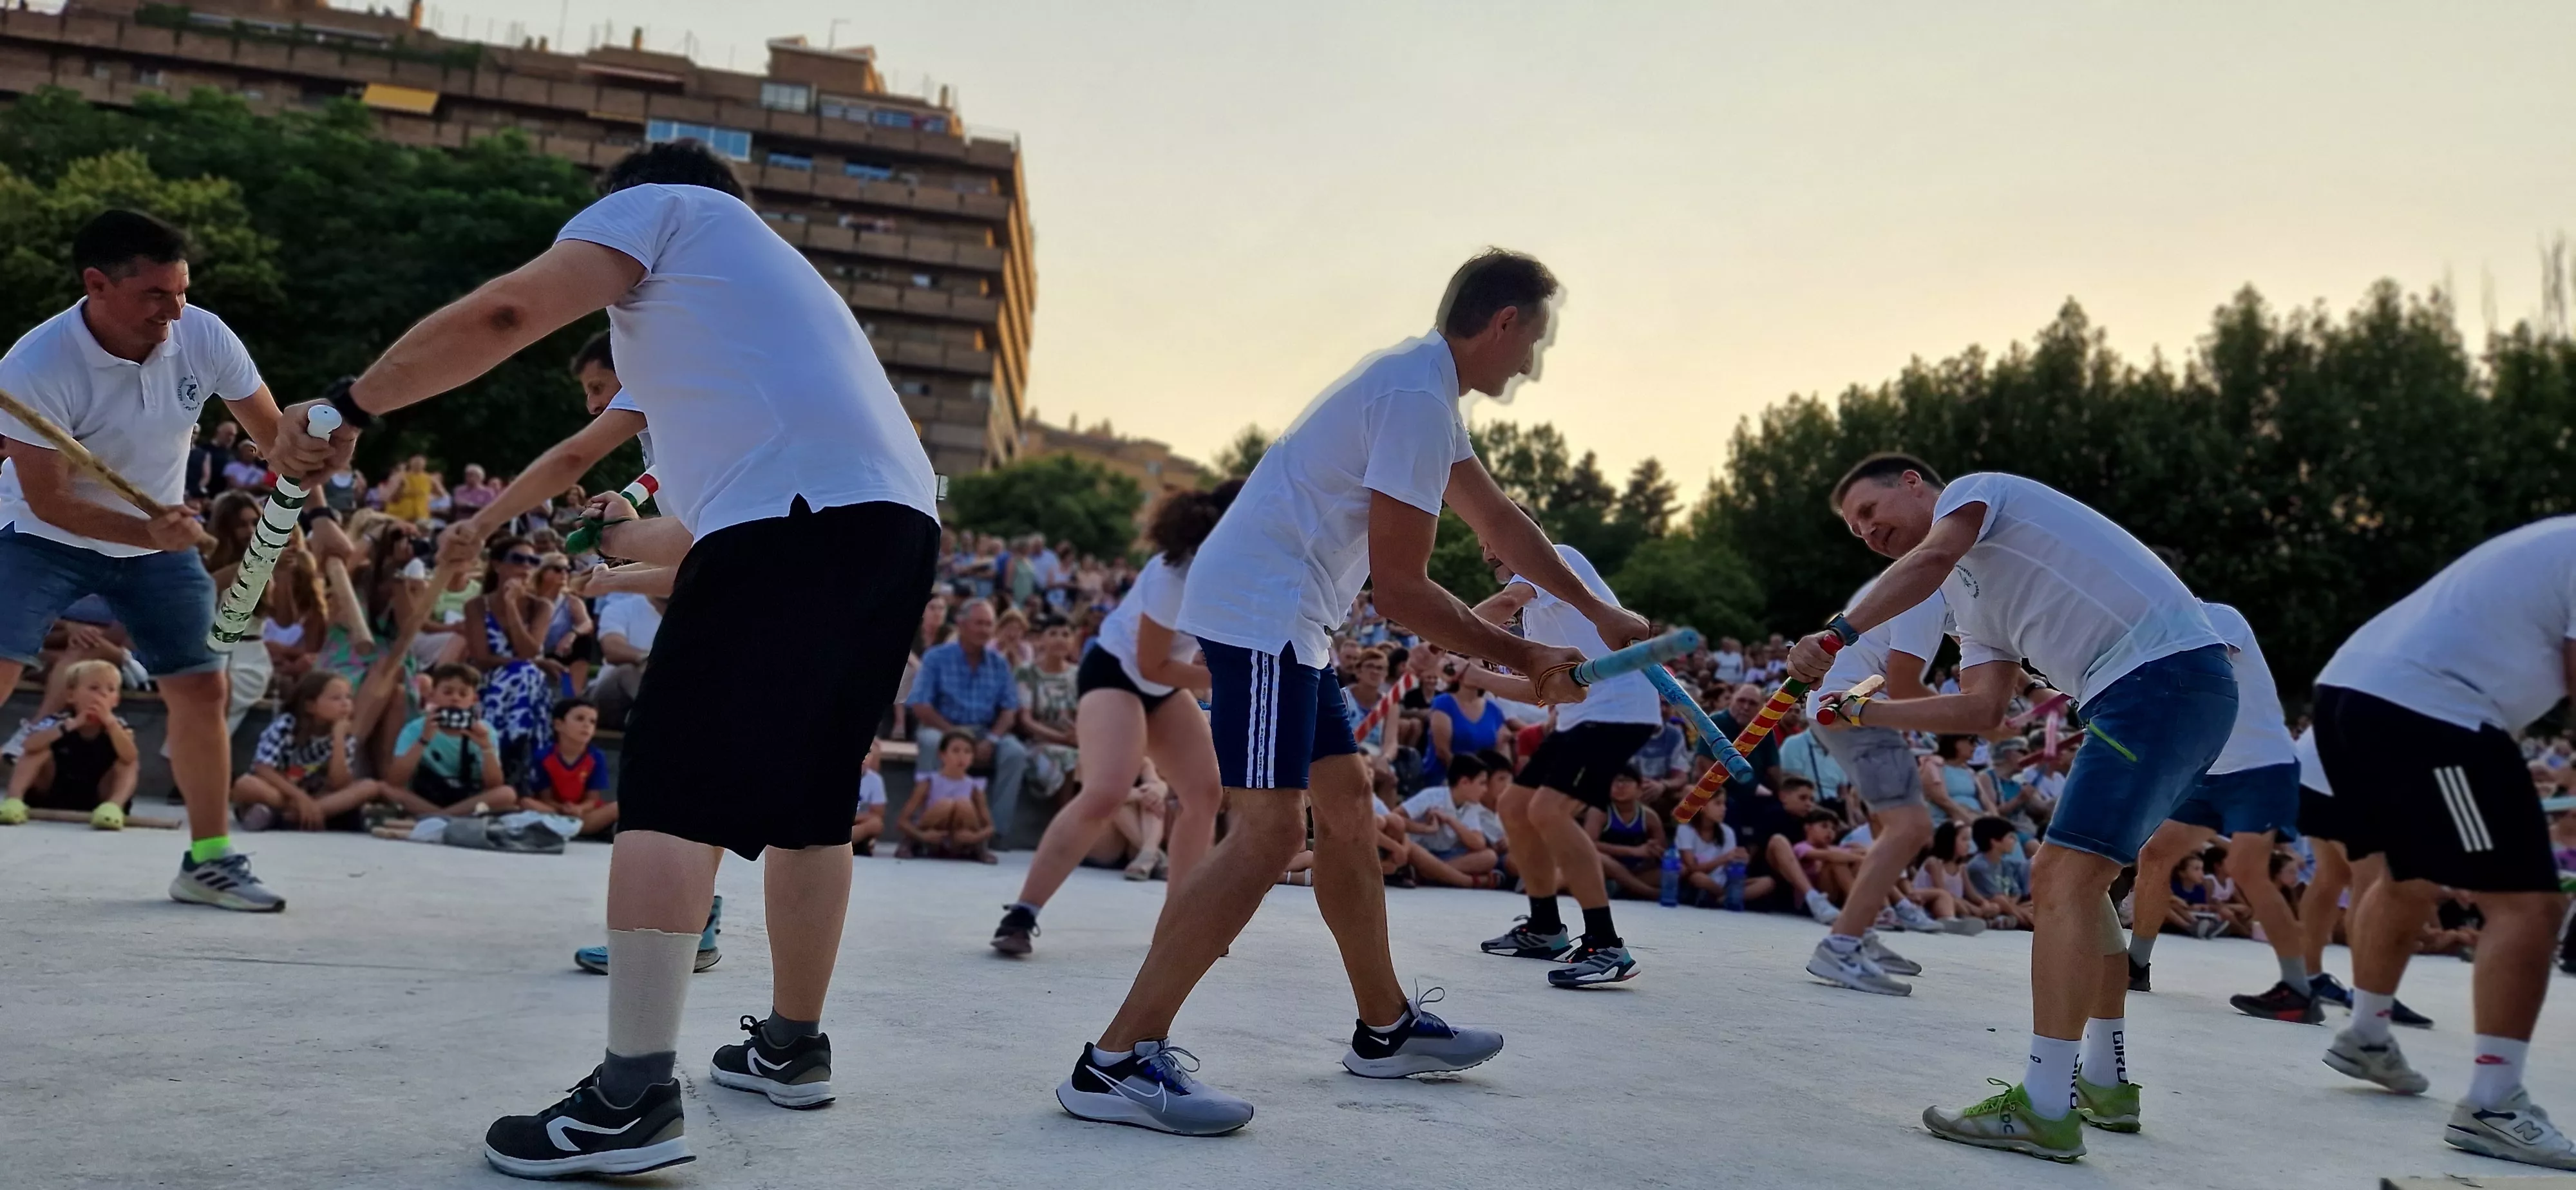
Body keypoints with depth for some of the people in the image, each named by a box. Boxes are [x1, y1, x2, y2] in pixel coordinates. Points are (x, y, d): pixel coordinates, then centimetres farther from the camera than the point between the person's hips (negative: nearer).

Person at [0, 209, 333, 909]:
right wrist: (147, 532, -41)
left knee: (204, 689, 0)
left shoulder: (204, 336, -20)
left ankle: (209, 860, 13)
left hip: (159, 541, 4)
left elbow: (273, 431, -10)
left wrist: (295, 450, -35)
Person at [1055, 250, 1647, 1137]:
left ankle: (1385, 1029, 27)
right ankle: (1115, 1063, -15)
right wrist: (1525, 661, -8)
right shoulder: (1418, 399, -16)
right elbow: (1400, 586, -17)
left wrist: (1598, 615, 29)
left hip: (1285, 621, 11)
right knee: (1272, 830, -16)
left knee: (1347, 805, 15)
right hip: (1262, 613, -11)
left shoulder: (1422, 385, 17)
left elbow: (1497, 519, 26)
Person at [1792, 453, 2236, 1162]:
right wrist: (1860, 713, 8)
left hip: (2166, 671, -10)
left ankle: (2043, 1110, -15)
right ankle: (2106, 1085, 25)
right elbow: (1980, 709, 13)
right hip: (2164, 689, 10)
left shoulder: (1974, 488, 5)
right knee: (2077, 878, 17)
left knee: (2062, 879, -14)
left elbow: (1935, 555, -18)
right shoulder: (1971, 604, 26)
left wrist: (1838, 634, -21)